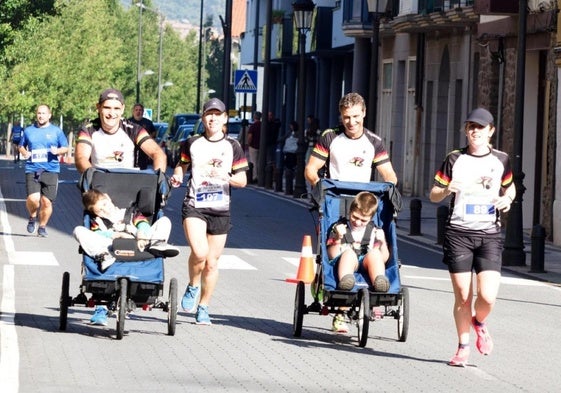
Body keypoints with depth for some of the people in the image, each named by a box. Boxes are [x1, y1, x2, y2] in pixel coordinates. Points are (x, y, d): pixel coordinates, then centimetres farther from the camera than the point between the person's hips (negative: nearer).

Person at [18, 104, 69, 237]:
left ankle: (42, 227, 17)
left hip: (51, 170, 0)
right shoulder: (29, 130, 11)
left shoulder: (56, 131, 7)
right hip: (32, 170, 0)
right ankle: (32, 217, 16)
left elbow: (65, 148, 12)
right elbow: (21, 146, 23)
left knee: (47, 202, -2)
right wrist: (24, 152, 1)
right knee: (33, 199, -16)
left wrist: (57, 151, -10)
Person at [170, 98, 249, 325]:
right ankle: (192, 287, 6)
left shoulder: (232, 146, 6)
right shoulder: (192, 144, 6)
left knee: (212, 262, 5)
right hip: (194, 206, -1)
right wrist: (177, 177, -4)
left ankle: (203, 308, 19)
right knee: (200, 252, -22)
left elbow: (242, 180, 6)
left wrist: (227, 177, -14)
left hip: (220, 209, 2)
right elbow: (182, 166, 19)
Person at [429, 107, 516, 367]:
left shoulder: (500, 160, 7)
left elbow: (509, 188, 24)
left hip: (489, 235, 1)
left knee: (488, 296, -12)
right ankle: (463, 347, 18)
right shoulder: (455, 159, 3)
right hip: (458, 233, -1)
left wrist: (508, 199, 2)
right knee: (462, 296, 0)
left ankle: (479, 322, 23)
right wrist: (447, 190, -15)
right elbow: (434, 195, 7)